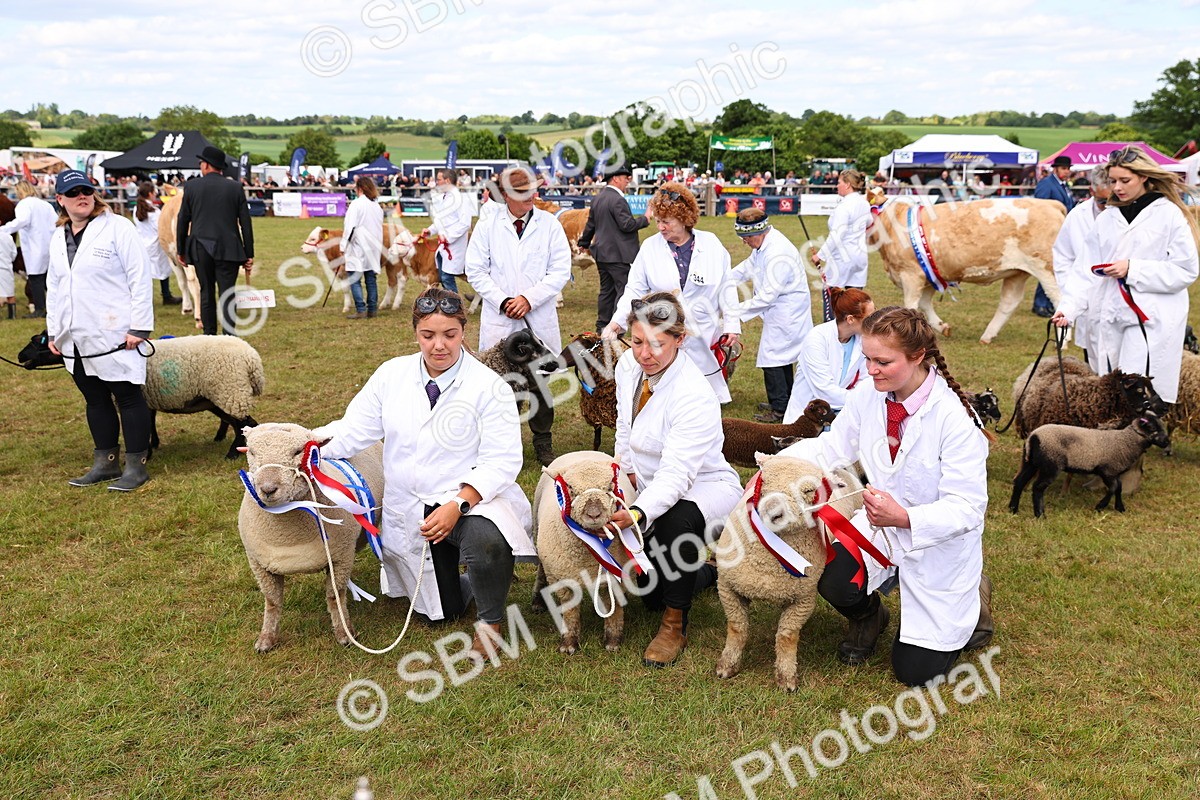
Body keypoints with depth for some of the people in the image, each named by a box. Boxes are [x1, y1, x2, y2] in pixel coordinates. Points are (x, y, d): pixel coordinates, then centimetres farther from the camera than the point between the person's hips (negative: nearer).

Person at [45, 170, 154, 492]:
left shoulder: (117, 228, -7)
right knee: (95, 401, 13)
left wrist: (138, 327, -15)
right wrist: (53, 331, 16)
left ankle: (136, 466, 8)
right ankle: (105, 464, 23)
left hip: (115, 335, -7)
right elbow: (53, 287, 21)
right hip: (76, 340, 7)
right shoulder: (58, 238, 13)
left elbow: (139, 280, -11)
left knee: (128, 398, 0)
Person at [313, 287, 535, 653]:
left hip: (474, 498, -4)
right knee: (442, 611, 10)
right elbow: (355, 429, -4)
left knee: (485, 539, -39)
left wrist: (459, 504, -32)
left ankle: (490, 620, -9)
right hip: (409, 511, 4)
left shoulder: (489, 386, -12)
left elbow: (501, 461, -18)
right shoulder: (392, 375, 0)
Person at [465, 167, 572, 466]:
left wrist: (529, 298, -11)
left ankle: (543, 442, 21)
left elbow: (561, 271, -2)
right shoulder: (487, 226, 3)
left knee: (541, 382, 8)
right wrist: (503, 301, -9)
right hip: (499, 320, 0)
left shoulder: (550, 224, 2)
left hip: (539, 319, 0)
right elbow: (476, 271, 2)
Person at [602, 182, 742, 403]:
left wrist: (732, 325, 3)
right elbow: (635, 290, 2)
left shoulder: (711, 244, -1)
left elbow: (726, 287, 5)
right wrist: (616, 322, -10)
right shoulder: (650, 247, -1)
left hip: (704, 335, 0)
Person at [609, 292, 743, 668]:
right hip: (651, 485, 7)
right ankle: (701, 573, 29)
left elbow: (675, 476, -38)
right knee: (649, 594, -3)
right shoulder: (630, 365, -9)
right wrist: (627, 470, 7)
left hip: (704, 486, -7)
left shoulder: (695, 398, -31)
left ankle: (675, 625, -22)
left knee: (680, 517, -41)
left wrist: (638, 513, -52)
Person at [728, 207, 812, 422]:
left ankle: (779, 409, 5)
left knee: (772, 357, -5)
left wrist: (739, 311, -19)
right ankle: (786, 401, 32)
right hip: (780, 310, 10)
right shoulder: (764, 243, 2)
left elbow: (767, 296, -27)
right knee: (781, 355, 19)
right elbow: (748, 266, 19)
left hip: (786, 313, -10)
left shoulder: (778, 255, -29)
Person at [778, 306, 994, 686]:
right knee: (833, 581, -27)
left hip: (940, 544, -4)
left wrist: (904, 518, -42)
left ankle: (971, 599, 29)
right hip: (883, 526, 4)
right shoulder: (868, 394, -13)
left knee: (914, 670, -2)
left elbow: (966, 508, -25)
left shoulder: (955, 418, -27)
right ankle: (868, 618, 12)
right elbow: (833, 447, -1)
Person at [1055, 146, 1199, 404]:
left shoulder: (1169, 215, -1)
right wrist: (1069, 307, -2)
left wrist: (1133, 269, -12)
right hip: (1109, 320, 5)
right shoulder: (1106, 219, 12)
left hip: (1151, 322, -5)